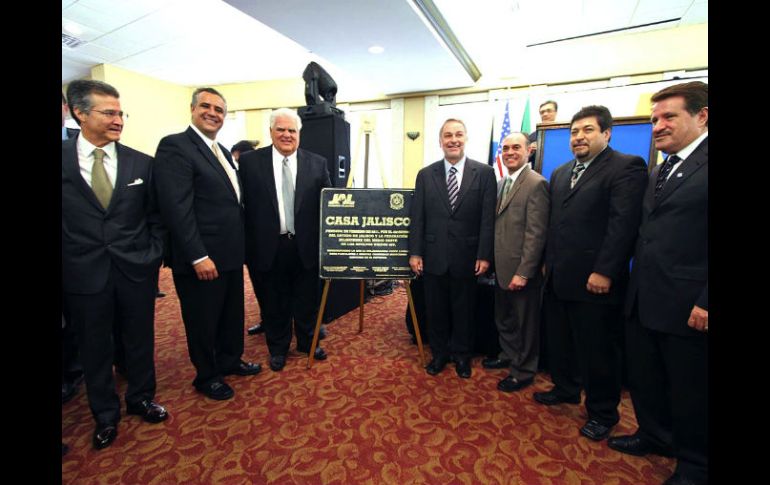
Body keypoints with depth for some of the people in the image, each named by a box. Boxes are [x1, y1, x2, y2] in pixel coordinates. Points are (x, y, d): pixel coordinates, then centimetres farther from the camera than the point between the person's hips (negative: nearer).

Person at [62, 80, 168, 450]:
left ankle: (141, 399, 38)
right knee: (94, 348, 14)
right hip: (83, 275, 0)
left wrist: (153, 257, 1)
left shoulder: (141, 163, 1)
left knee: (140, 340, 14)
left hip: (136, 270, 1)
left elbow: (155, 217, 6)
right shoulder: (63, 159, -3)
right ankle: (105, 415, 36)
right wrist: (68, 265, -1)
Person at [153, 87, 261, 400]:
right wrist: (198, 257, -22)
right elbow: (176, 207, -20)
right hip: (202, 258, -8)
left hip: (230, 254, 8)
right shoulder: (175, 146, -12)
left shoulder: (223, 151, 14)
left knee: (232, 313, 21)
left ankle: (230, 360, 42)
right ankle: (207, 376, 31)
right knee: (203, 320, 10)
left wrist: (240, 245, 12)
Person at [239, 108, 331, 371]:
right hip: (268, 246, -1)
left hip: (306, 246, 1)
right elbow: (243, 203, -2)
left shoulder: (317, 163, 2)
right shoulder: (250, 161, -1)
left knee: (307, 299, 16)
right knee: (273, 302, 14)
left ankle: (307, 342, 39)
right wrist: (247, 244, -4)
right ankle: (278, 348, 36)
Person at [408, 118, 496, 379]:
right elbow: (417, 218, 2)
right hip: (434, 256, 2)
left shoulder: (484, 172, -1)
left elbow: (488, 218, -5)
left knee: (464, 310, 14)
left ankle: (461, 354, 35)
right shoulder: (425, 174, 4)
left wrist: (484, 255, -8)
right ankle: (439, 353, 34)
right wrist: (415, 252, -2)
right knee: (436, 309, 13)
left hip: (466, 256, -1)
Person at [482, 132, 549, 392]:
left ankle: (523, 371, 28)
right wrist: (491, 259, 9)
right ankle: (508, 356, 43)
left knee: (524, 324, 10)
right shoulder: (501, 183, 12)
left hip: (521, 270, -8)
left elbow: (536, 234, -19)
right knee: (504, 319, 22)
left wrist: (523, 273, -20)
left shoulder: (536, 184, -14)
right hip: (502, 267, 8)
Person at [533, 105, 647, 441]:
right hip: (558, 278, 7)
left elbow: (622, 224, -16)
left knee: (598, 349, 8)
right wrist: (548, 262, 13)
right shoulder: (560, 173, 16)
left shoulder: (626, 167, -7)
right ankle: (565, 389, 39)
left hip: (594, 280, -7)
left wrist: (604, 272, -20)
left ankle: (602, 413, 27)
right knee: (559, 341, 18)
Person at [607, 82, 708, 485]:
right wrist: (634, 285, 10)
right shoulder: (657, 174, 14)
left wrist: (706, 301, -19)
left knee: (690, 390, 12)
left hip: (687, 306, -7)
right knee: (643, 377, 20)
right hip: (643, 300, 7)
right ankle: (655, 435, 42)